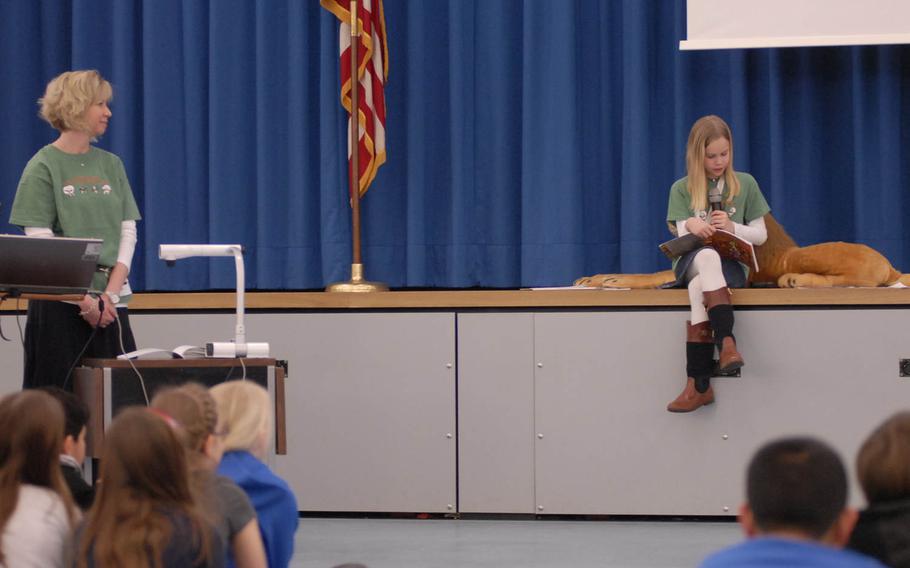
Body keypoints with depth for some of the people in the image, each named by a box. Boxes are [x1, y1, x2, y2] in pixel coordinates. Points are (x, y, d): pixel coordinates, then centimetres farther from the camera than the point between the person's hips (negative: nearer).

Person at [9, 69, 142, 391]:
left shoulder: (111, 165, 12)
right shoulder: (43, 167, -3)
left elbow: (128, 232, 8)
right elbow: (40, 242, -8)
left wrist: (111, 293, -6)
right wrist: (84, 298, -14)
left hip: (111, 302, 5)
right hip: (60, 302, -5)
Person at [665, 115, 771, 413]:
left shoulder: (745, 184, 10)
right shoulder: (682, 189, 9)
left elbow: (760, 235, 10)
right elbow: (683, 237, -1)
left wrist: (731, 227, -10)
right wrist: (691, 225, -26)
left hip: (732, 264, 0)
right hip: (691, 262, 0)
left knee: (700, 285, -38)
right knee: (707, 255, -40)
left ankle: (698, 384, -48)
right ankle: (726, 340, -52)